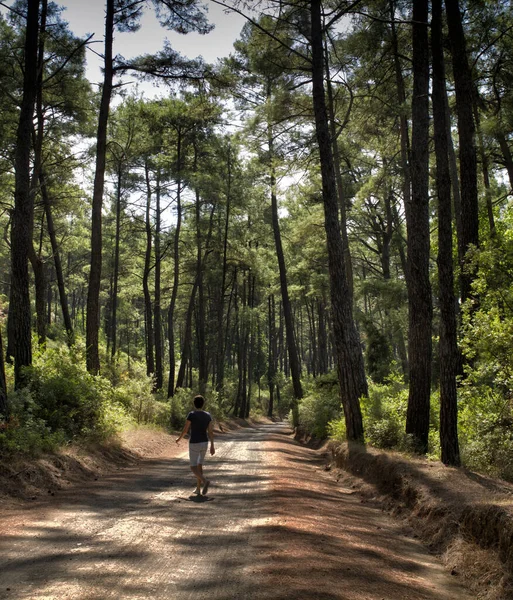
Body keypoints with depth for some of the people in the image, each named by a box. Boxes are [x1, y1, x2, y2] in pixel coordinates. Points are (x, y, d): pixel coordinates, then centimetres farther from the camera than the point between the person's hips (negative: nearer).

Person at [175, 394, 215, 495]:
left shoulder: (191, 414, -14)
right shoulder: (208, 415, -1)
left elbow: (185, 430, -9)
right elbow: (211, 432, -1)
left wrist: (179, 439, 10)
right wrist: (212, 446, 3)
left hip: (194, 444, -5)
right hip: (204, 443, 5)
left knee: (193, 468, 1)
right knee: (199, 465, 21)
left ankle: (205, 481, -26)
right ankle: (198, 489, 20)